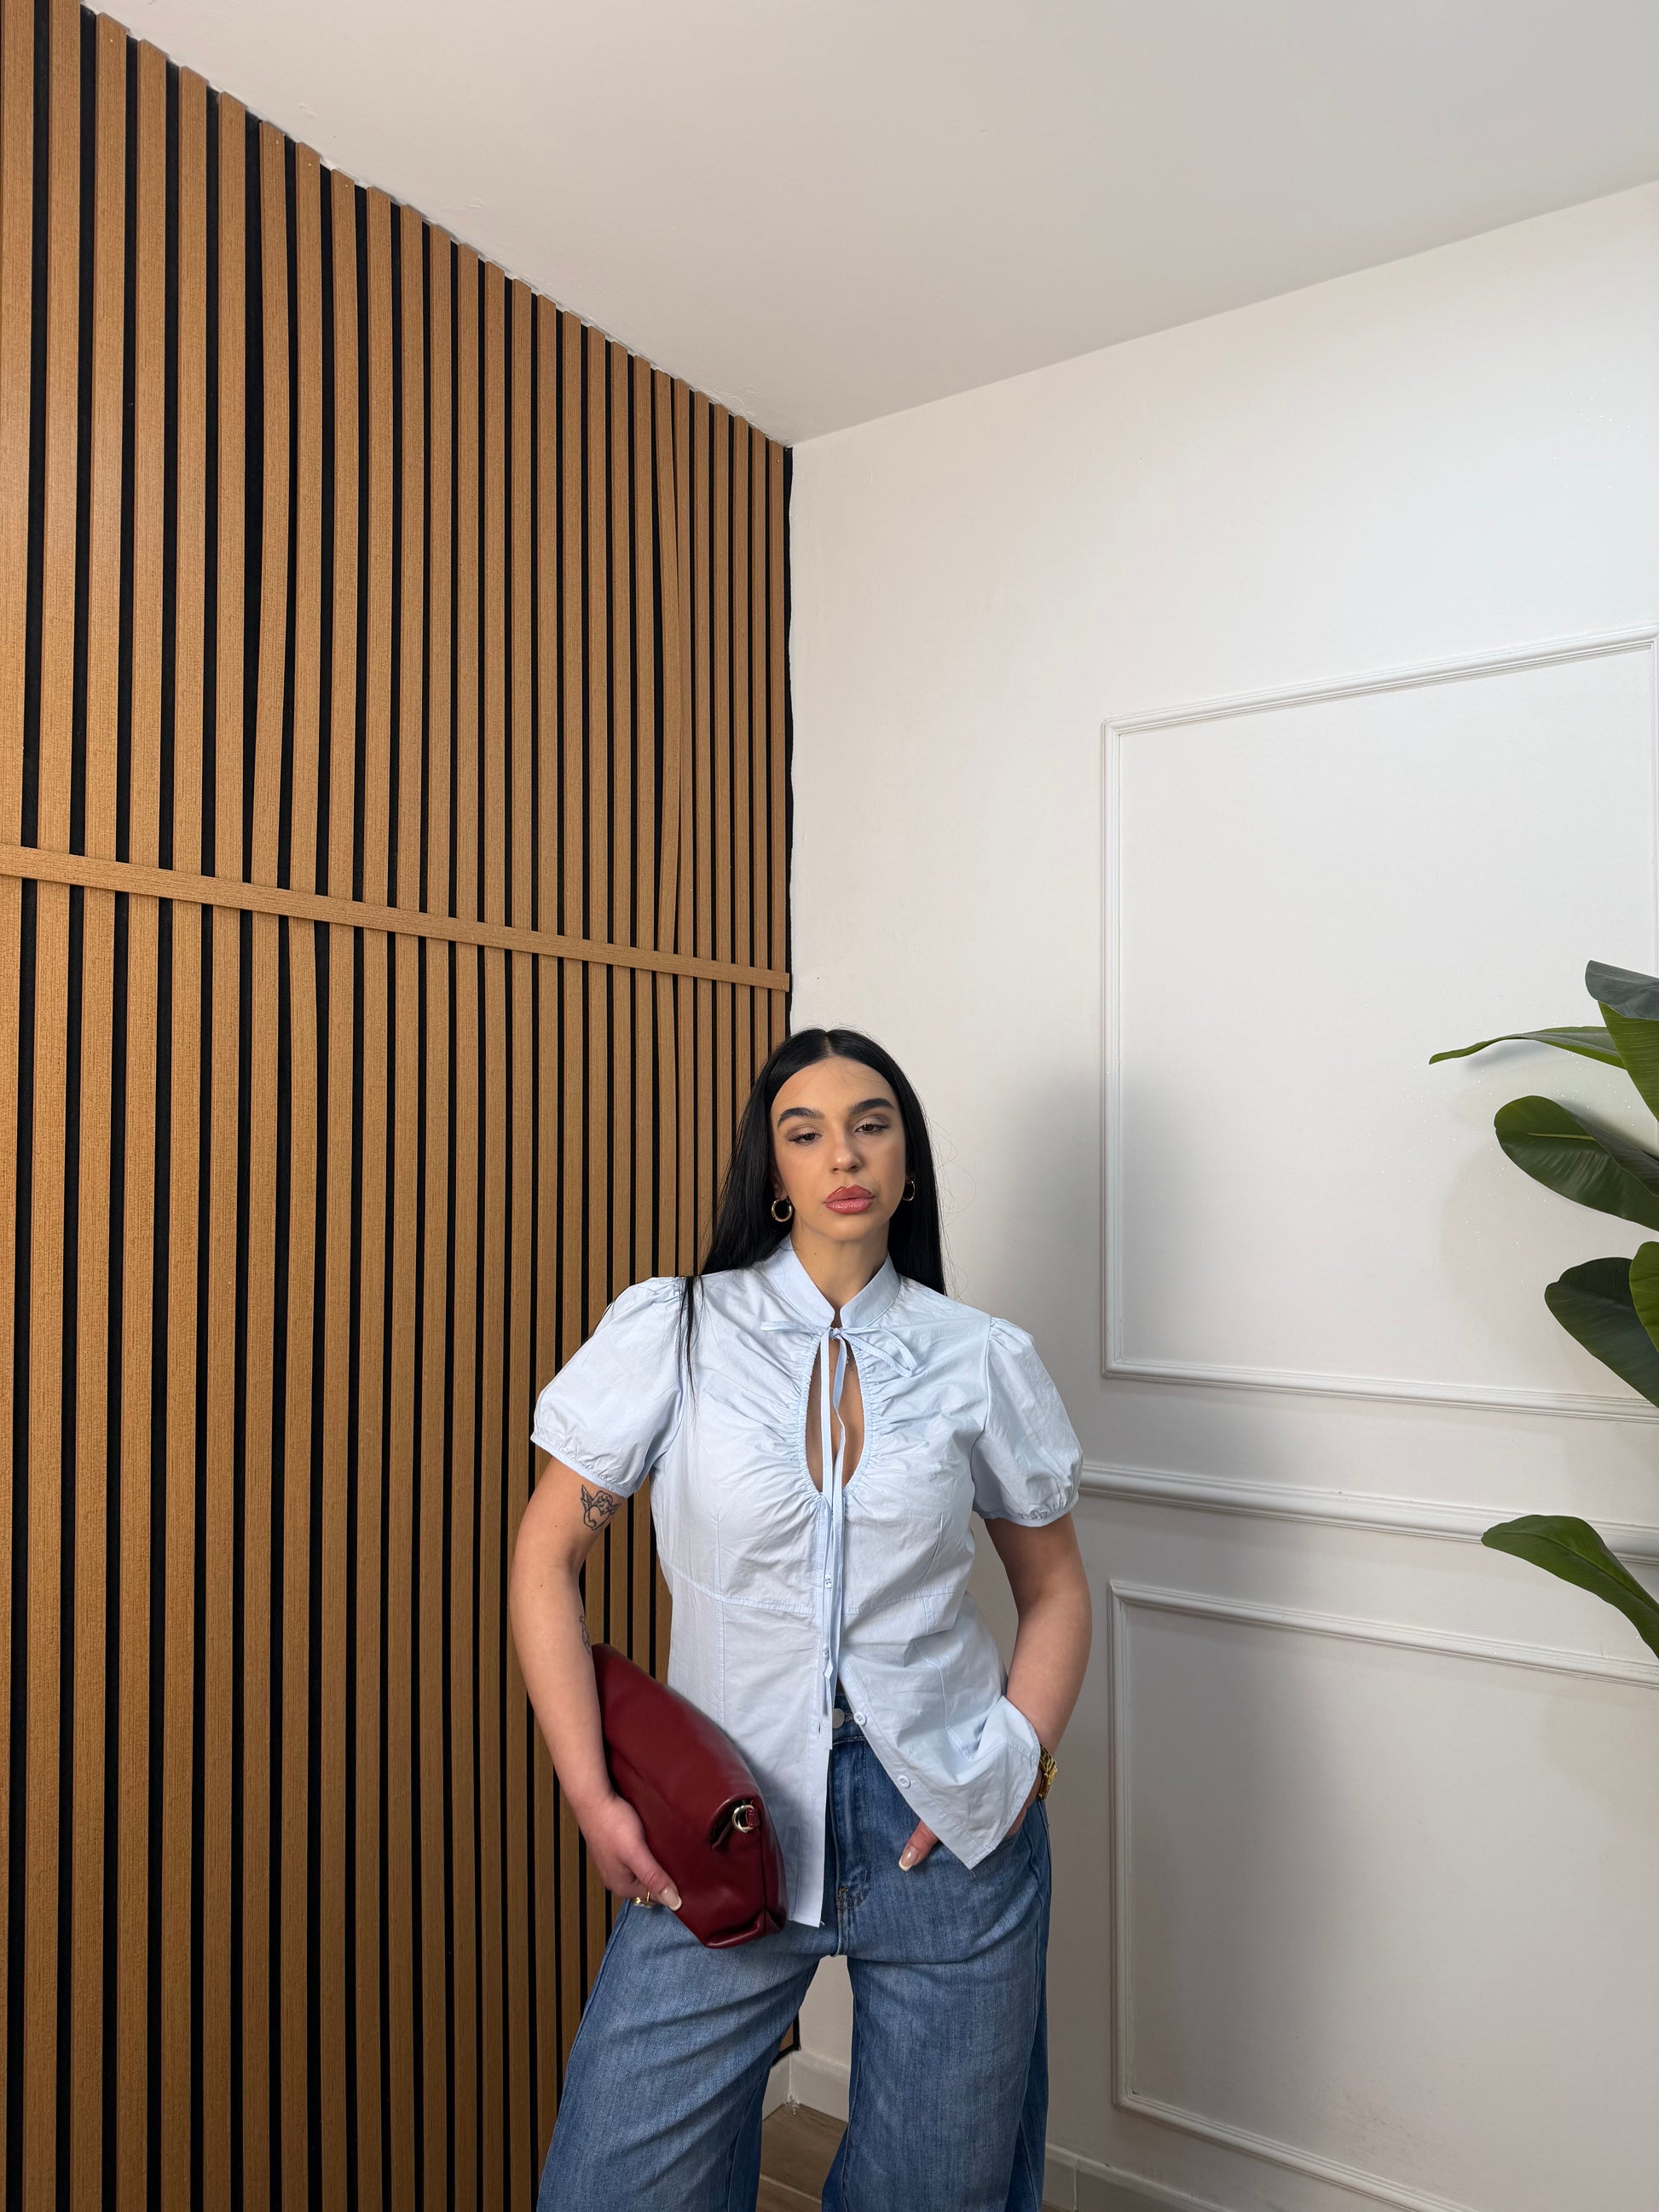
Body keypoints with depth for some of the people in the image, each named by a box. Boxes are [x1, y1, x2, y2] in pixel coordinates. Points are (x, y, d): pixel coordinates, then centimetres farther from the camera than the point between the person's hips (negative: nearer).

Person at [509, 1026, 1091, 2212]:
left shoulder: (982, 1359, -1)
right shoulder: (671, 1329, -5)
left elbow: (1057, 1589, 9)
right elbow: (546, 1558, -1)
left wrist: (1018, 1763, -4)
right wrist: (591, 1796, -7)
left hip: (945, 1825, 1)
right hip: (726, 1820, 0)